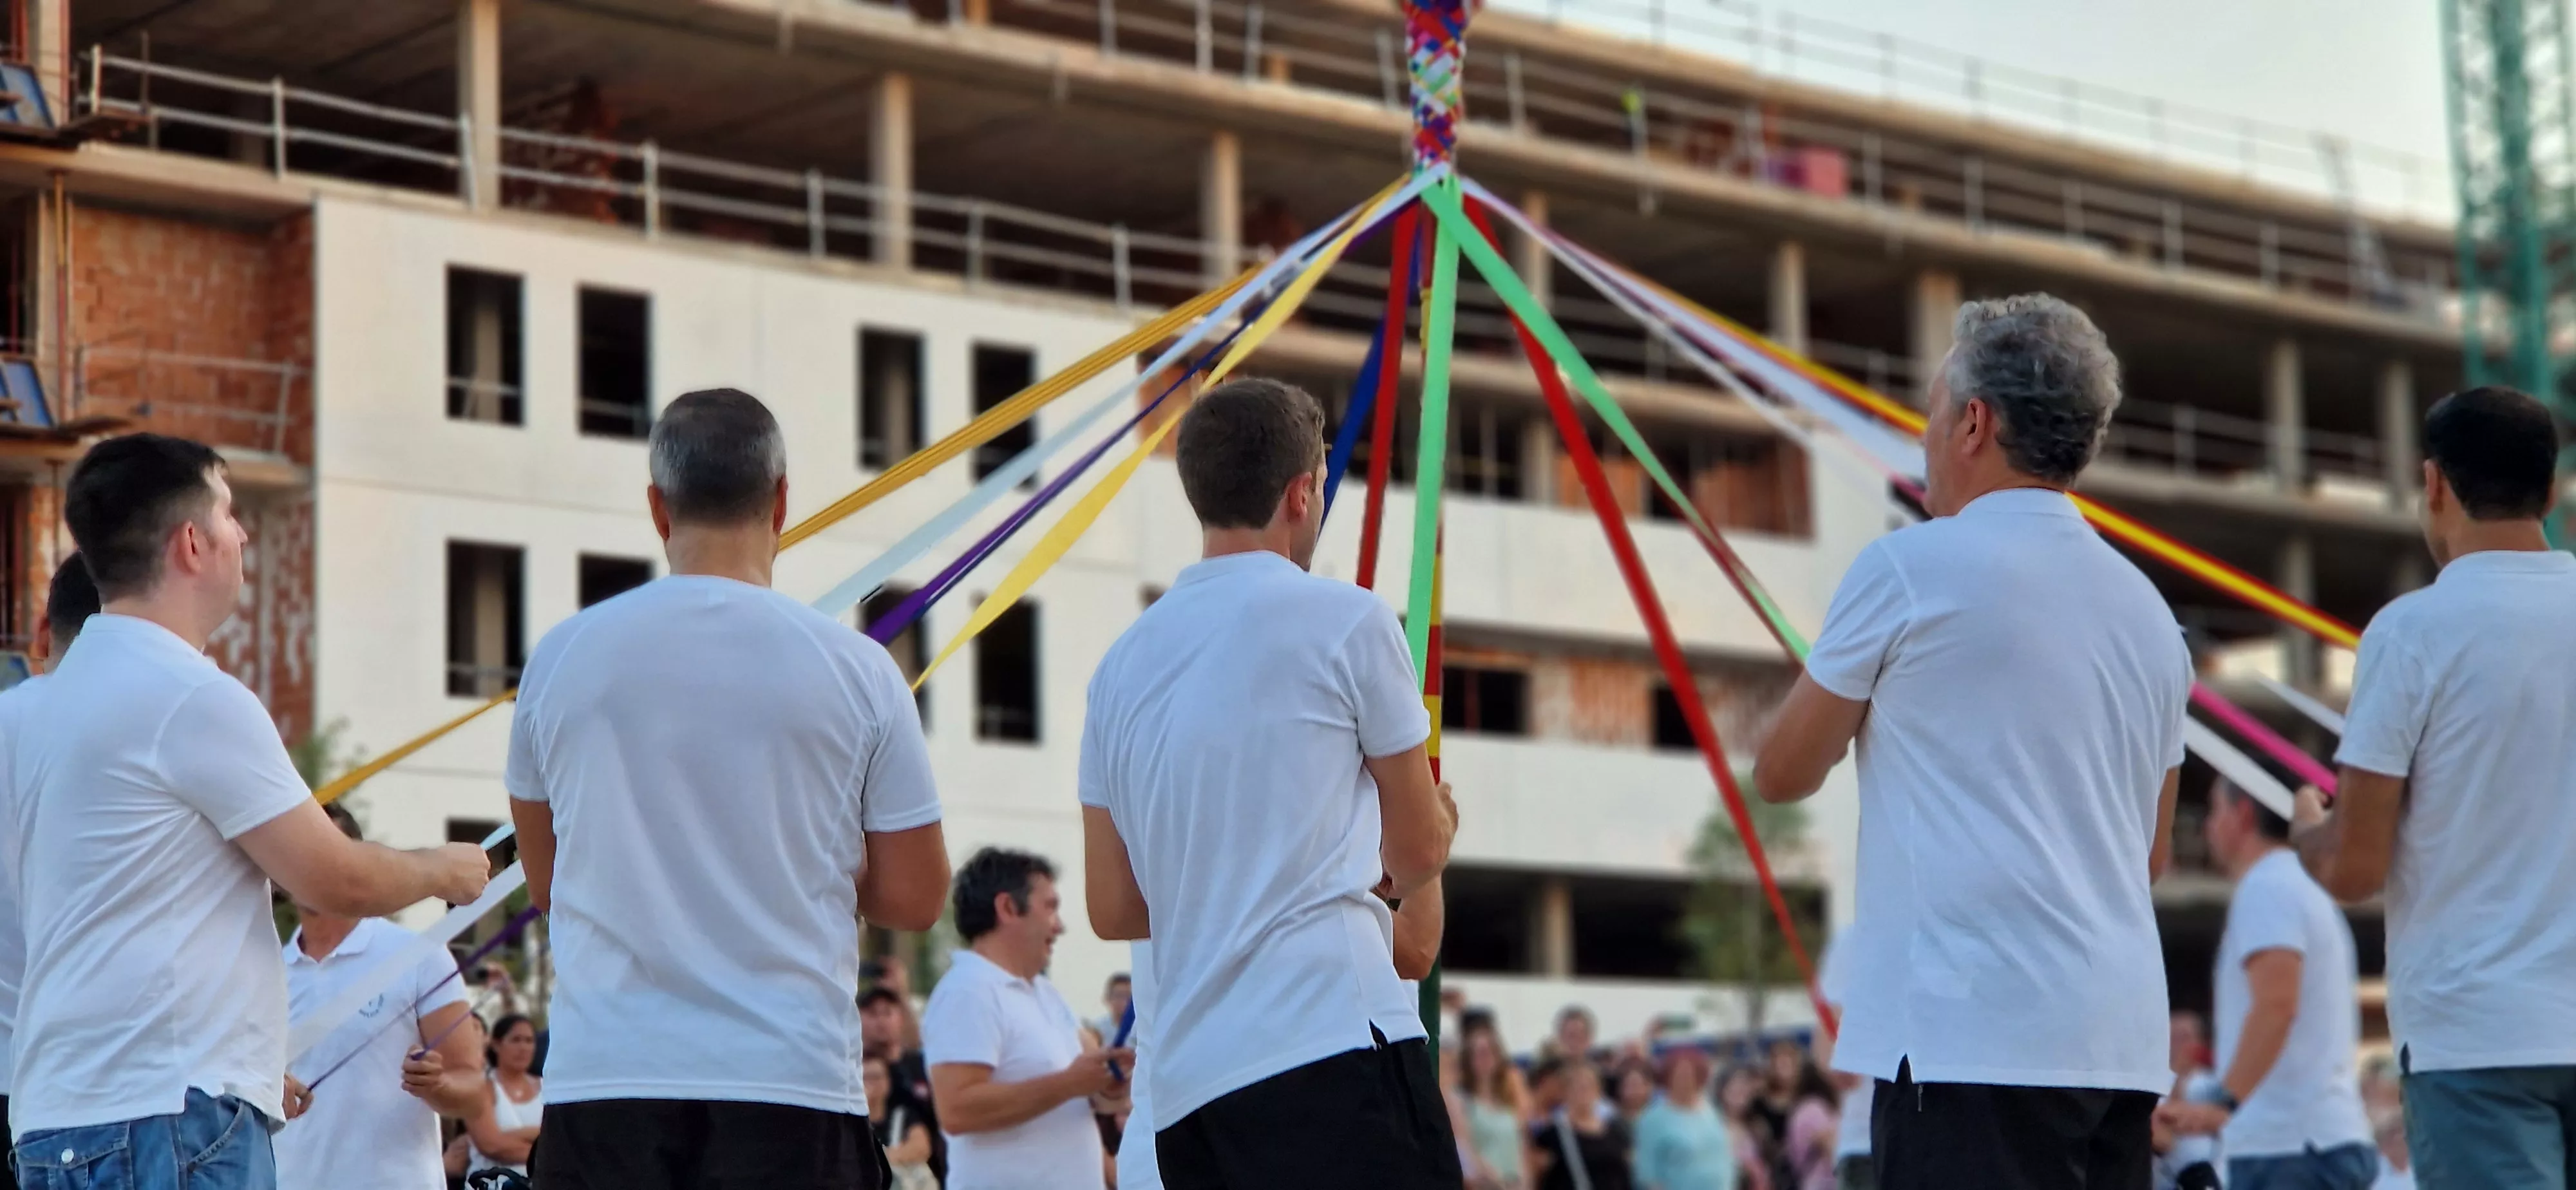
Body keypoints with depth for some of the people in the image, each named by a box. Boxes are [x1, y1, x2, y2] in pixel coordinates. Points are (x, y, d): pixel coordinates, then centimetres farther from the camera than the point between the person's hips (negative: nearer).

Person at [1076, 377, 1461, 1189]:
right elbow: (1419, 850, 10)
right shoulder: (1343, 619, 0)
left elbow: (1111, 908, 18)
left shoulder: (1125, 662, 15)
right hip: (1335, 1047, -7)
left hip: (1185, 1083, 7)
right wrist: (1429, 825, 33)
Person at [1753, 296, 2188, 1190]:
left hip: (1970, 1034, -7)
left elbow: (1782, 774, 5)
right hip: (2122, 1042, 7)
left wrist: (1849, 707, 25)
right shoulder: (2149, 609, 17)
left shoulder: (1911, 568, -4)